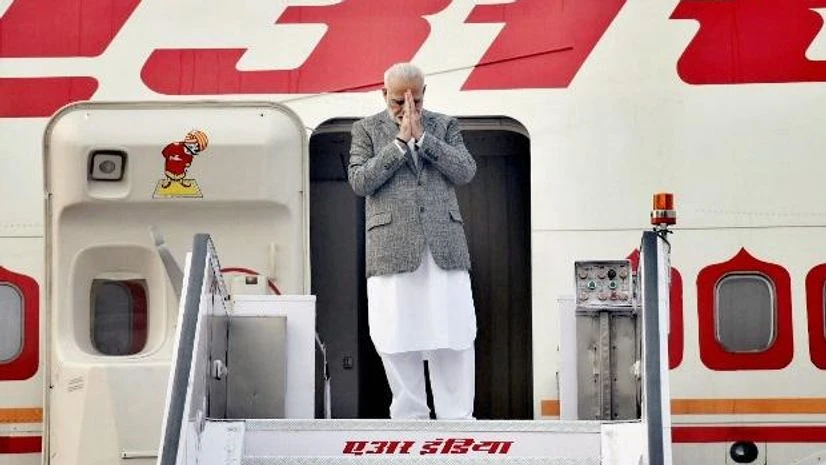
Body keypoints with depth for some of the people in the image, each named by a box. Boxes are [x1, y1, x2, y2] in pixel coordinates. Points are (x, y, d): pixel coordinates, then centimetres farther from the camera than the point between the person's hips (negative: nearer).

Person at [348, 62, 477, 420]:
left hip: (444, 247, 1)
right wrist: (400, 143, -6)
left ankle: (457, 419, 1)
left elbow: (466, 171, 2)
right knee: (397, 341, 0)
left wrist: (421, 137, -4)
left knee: (454, 337, -3)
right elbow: (359, 181, -2)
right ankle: (409, 417, 9)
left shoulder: (444, 126, 16)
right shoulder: (367, 129, 11)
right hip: (392, 249, -1)